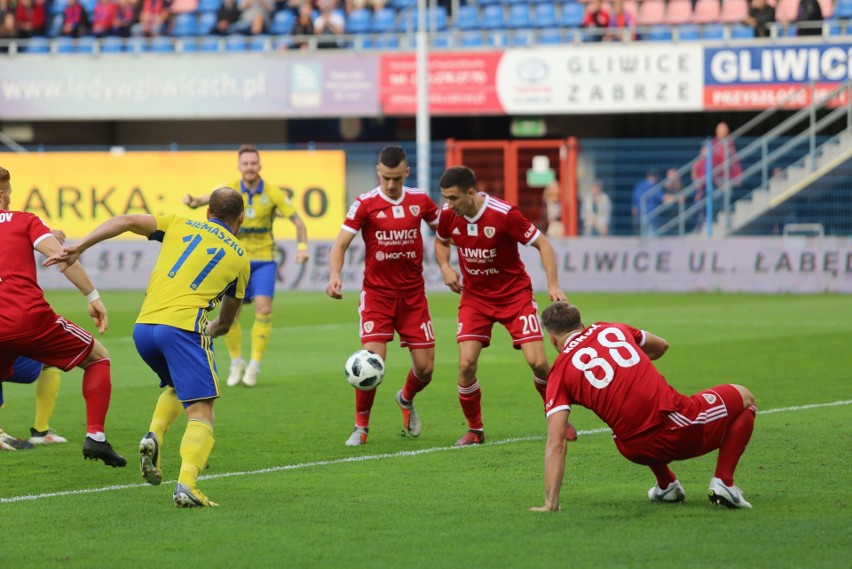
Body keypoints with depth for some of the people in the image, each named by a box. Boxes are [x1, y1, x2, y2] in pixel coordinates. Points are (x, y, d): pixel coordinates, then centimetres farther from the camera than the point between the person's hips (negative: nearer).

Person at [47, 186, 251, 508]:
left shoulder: (179, 225, 20)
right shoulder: (239, 256, 17)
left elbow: (126, 221, 5)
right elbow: (226, 322, 26)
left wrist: (77, 248, 3)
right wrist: (212, 330, 48)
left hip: (143, 325, 4)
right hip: (184, 326, -4)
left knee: (175, 387, 30)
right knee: (201, 412, -4)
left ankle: (154, 436, 3)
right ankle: (186, 483, -26)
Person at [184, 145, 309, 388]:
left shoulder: (272, 193, -7)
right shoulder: (231, 189, -5)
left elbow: (298, 221, -4)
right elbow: (208, 199, -23)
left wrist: (302, 246, -20)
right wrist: (193, 201, -46)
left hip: (263, 260, -1)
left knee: (264, 309, -14)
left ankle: (254, 365, 0)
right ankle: (236, 363, 16)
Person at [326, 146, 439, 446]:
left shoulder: (419, 200, 2)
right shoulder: (365, 204, -8)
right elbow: (341, 243, -10)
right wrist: (334, 275, -28)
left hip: (413, 294, 3)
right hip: (377, 293, -3)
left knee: (425, 367, 2)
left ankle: (406, 399, 37)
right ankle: (361, 426, 4)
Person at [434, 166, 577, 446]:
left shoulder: (504, 214, -22)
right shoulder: (448, 214, -9)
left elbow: (543, 244, -13)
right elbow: (441, 241, 16)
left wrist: (553, 285, -23)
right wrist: (445, 267, -4)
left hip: (514, 294, -3)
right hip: (474, 297, 3)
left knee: (537, 362, -12)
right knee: (466, 364, -12)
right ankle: (474, 430, 8)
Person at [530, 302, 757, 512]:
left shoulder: (559, 373, 5)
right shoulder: (610, 329, 12)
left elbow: (555, 444, -5)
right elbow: (661, 345, 33)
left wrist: (550, 502, -5)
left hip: (636, 453, 1)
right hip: (682, 430, -1)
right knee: (744, 397, 26)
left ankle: (667, 485, 35)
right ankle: (723, 482, 13)